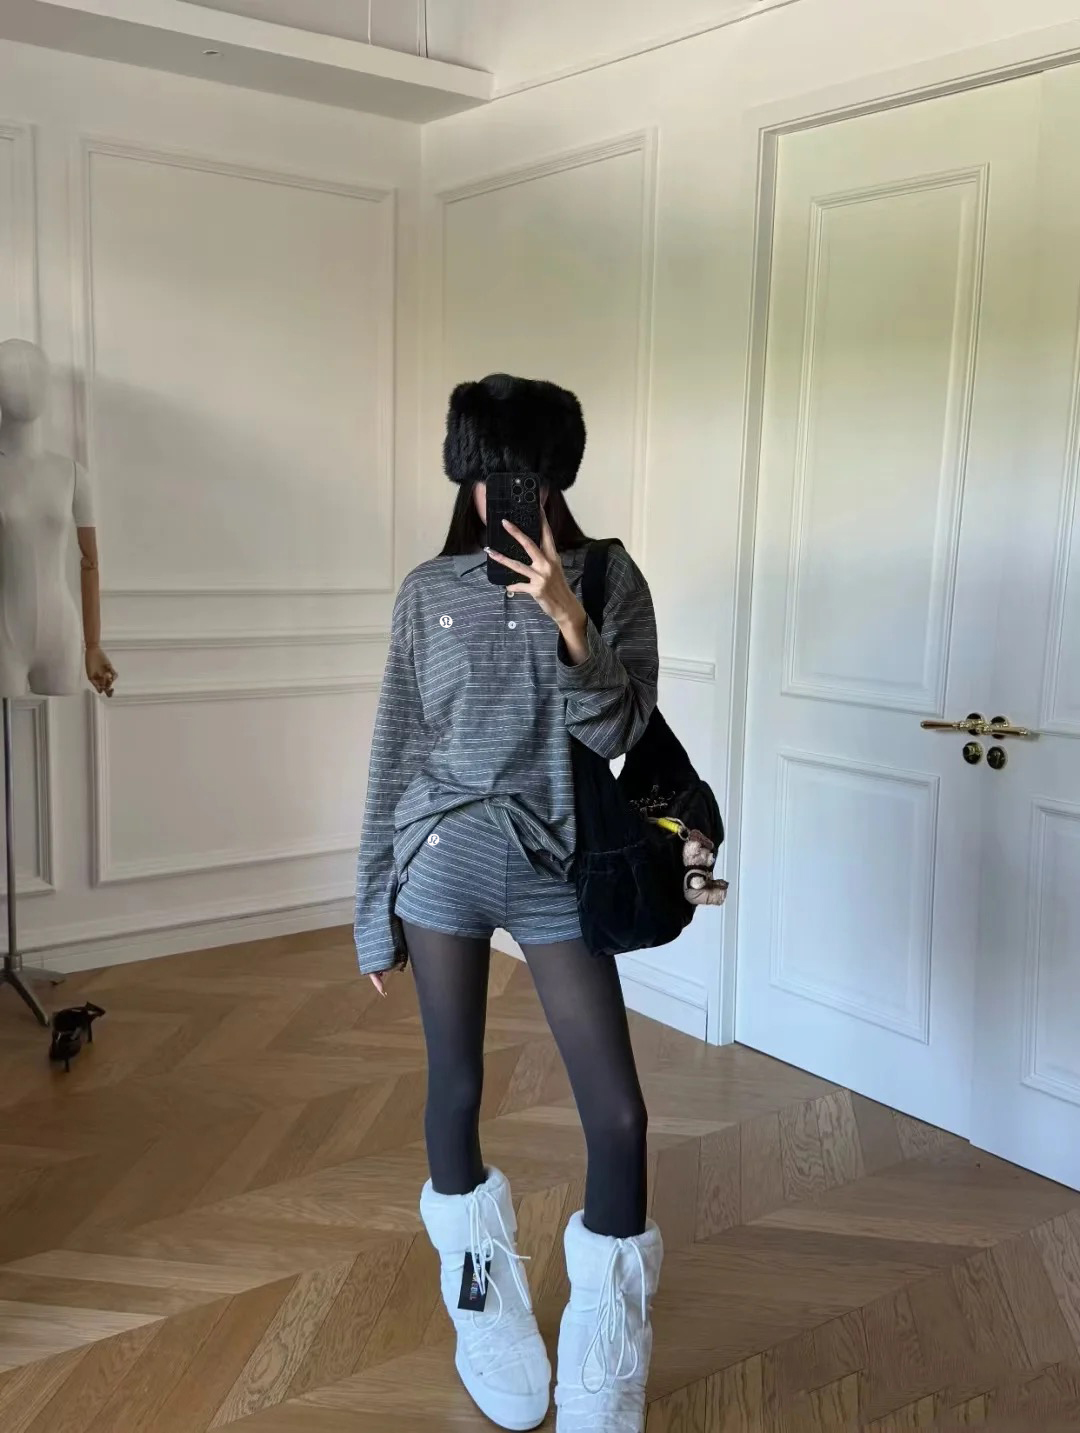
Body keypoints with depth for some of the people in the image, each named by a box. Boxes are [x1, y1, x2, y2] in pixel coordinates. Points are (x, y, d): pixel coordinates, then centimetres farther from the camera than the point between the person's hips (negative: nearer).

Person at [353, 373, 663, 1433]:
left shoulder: (608, 580, 0)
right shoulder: (428, 592, 1)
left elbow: (617, 731, -8)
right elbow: (395, 752, 4)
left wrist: (567, 618, -23)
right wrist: (376, 907, 5)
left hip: (555, 867, 0)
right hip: (446, 857, 1)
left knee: (618, 1115, -2)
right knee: (455, 1092, 10)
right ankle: (485, 1314, 36)